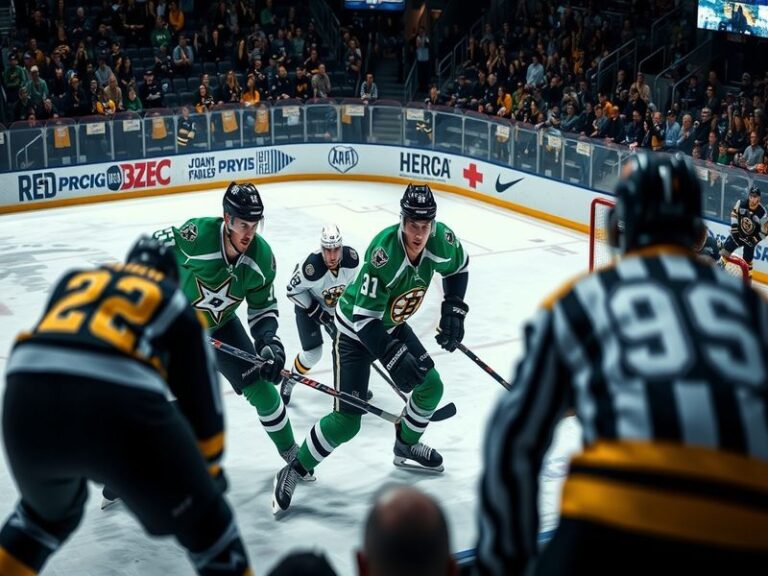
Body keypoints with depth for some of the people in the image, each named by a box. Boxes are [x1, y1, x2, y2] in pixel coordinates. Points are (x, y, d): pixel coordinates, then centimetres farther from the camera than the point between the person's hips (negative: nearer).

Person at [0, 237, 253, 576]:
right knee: (201, 520, 17)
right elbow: (200, 397, 27)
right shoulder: (176, 306, 26)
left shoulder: (74, 279, 34)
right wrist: (211, 467, 43)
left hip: (28, 397, 4)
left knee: (50, 508, 36)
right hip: (119, 403, -4)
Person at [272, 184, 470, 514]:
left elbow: (459, 266, 7)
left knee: (431, 386, 11)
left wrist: (453, 310, -3)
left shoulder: (441, 240, -19)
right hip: (355, 330, -6)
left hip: (392, 324, 7)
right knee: (347, 421, -13)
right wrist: (394, 357, -38)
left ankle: (406, 446, 39)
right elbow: (364, 317, -34)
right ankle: (293, 472, 3)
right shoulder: (384, 251, -37)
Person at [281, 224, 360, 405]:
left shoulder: (352, 258, -26)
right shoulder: (311, 266, -39)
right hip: (309, 305, -4)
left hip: (336, 307, 4)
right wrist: (317, 312, -22)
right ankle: (290, 380, 17)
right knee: (312, 353, -10)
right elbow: (293, 290, -23)